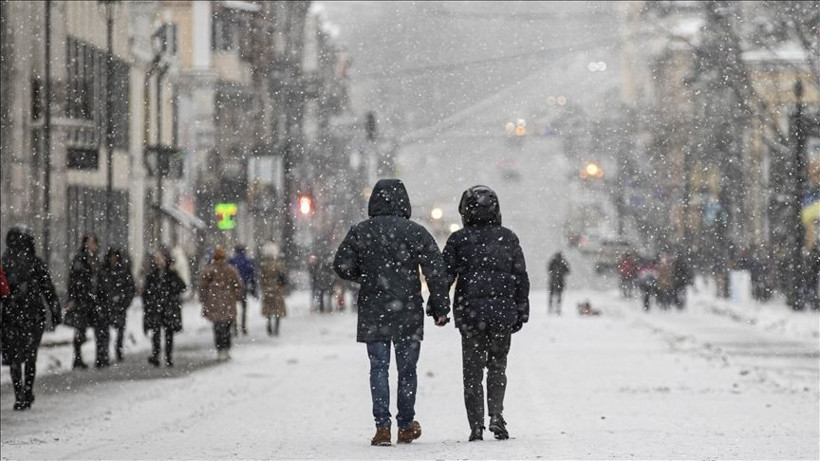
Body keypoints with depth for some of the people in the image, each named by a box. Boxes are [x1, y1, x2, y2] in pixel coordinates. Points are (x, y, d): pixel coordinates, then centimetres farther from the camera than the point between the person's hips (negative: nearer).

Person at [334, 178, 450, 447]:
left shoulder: (359, 233, -1)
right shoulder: (416, 233, -5)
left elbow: (342, 267, 1)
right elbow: (436, 272, -5)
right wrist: (440, 308, 2)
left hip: (373, 314, 0)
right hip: (408, 314, 0)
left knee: (379, 368, 4)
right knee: (407, 369, 11)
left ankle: (382, 425, -6)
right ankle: (406, 426, 18)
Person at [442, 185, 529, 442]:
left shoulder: (459, 239, -1)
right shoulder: (508, 238, 4)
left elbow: (444, 275, -2)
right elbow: (521, 278, 6)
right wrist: (522, 311, 13)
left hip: (470, 314, -1)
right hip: (503, 312, 1)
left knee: (472, 371, 7)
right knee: (497, 367, 15)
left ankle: (476, 427, 2)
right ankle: (496, 415, -4)